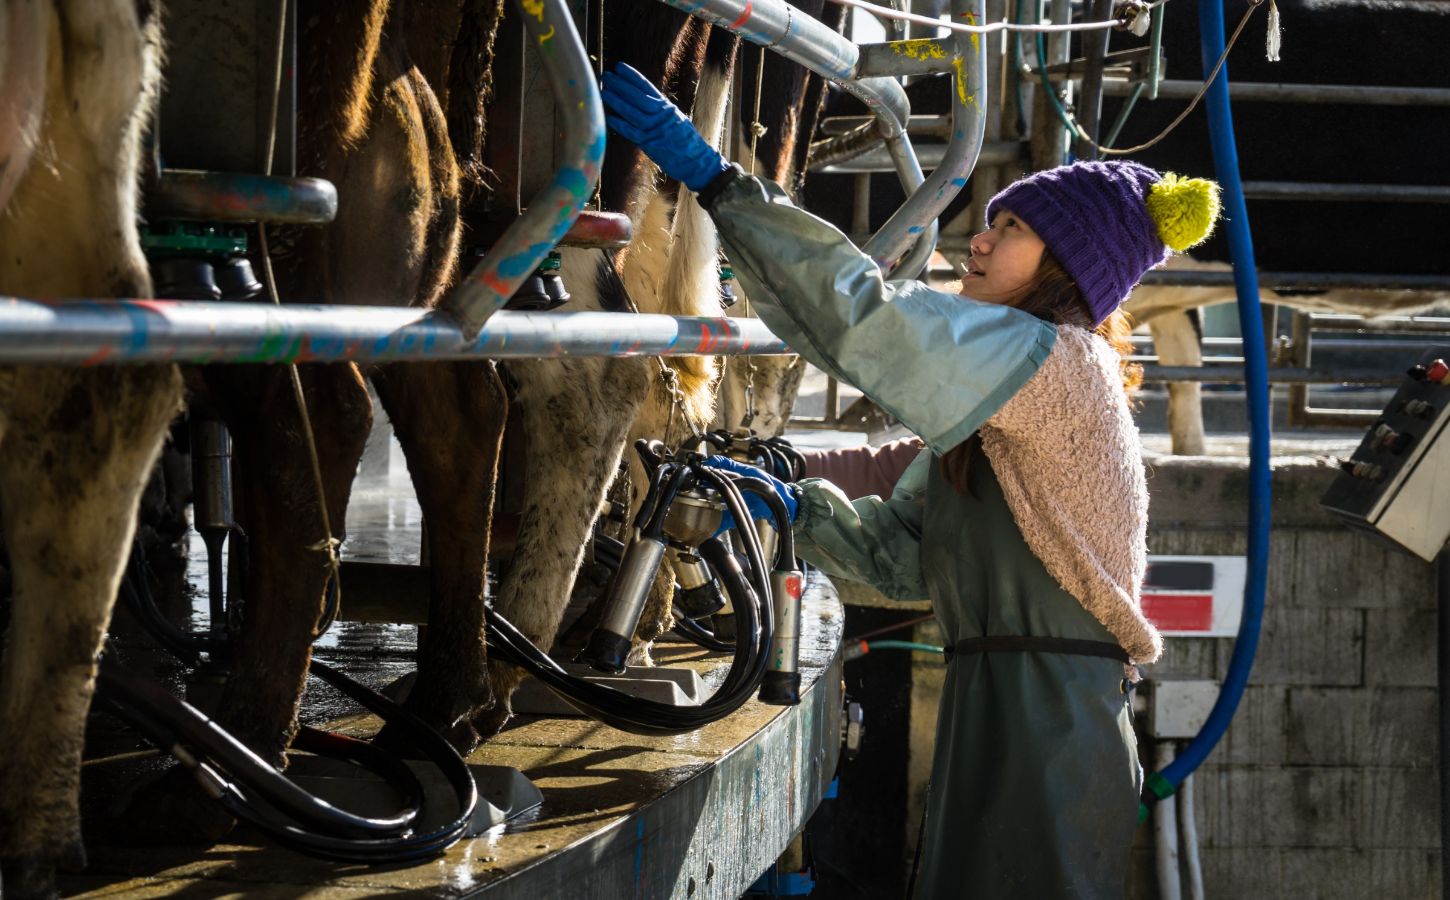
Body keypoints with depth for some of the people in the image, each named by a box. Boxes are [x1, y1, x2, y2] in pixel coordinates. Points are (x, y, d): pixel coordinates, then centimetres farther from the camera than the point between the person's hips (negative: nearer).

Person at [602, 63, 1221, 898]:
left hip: (1047, 743, -9)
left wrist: (711, 174, -20)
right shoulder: (991, 401, 21)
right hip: (998, 728, 9)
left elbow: (867, 315, -20)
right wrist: (797, 505, 4)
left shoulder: (1056, 361, -11)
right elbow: (905, 553, 19)